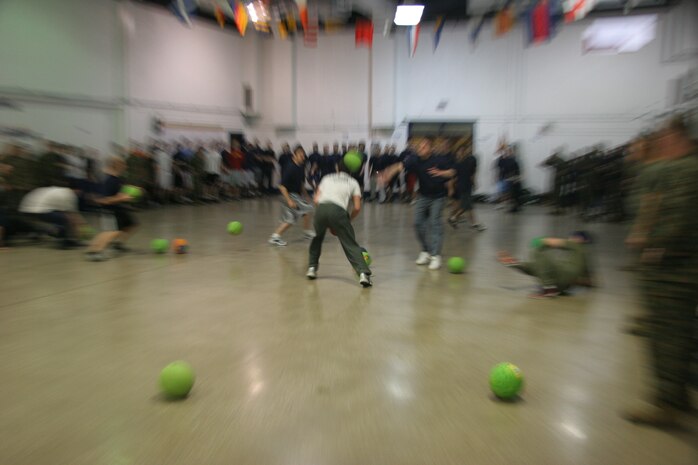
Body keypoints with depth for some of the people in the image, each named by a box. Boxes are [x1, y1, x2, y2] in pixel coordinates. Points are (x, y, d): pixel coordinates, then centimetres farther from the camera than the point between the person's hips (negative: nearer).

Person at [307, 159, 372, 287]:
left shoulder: (327, 178, 30)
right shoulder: (353, 182, 23)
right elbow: (357, 208, 11)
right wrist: (348, 219, 30)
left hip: (321, 208, 3)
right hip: (338, 211, -2)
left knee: (317, 238, 29)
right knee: (350, 244, 3)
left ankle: (312, 268, 31)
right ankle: (363, 273, -9)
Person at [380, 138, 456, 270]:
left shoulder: (439, 160, -18)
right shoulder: (415, 160, -13)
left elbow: (452, 172, -8)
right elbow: (400, 166, -27)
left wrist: (441, 173, -29)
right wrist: (387, 175, -45)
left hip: (438, 196, -4)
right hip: (423, 195, 4)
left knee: (435, 222, -12)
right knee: (418, 222, 1)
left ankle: (436, 255, -8)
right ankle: (426, 251, 18)